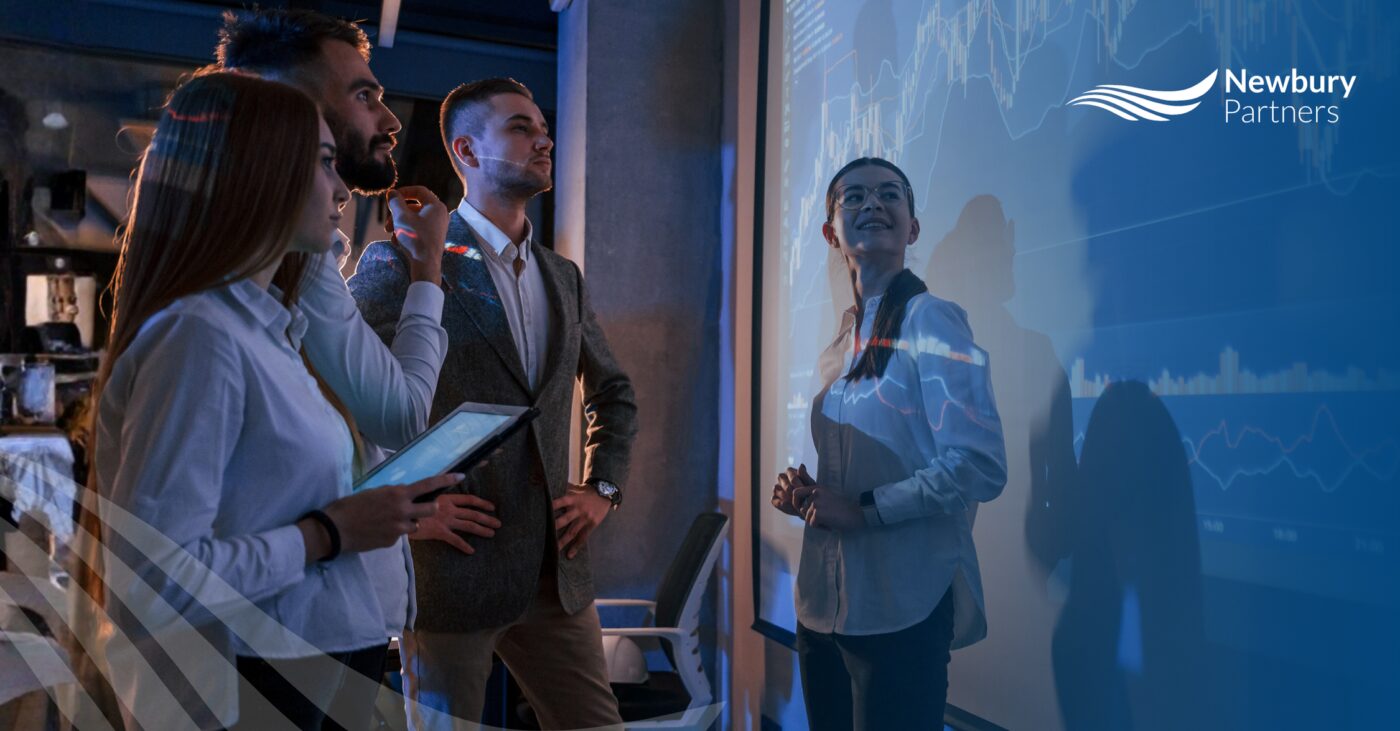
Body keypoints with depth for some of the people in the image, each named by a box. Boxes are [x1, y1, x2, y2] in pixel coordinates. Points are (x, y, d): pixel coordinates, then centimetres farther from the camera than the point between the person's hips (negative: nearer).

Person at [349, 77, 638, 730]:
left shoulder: (563, 277, 13)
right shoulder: (405, 261, -7)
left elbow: (613, 392, 25)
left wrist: (604, 489, 13)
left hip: (556, 573, 6)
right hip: (453, 569, -6)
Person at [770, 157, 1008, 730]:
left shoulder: (930, 321, -10)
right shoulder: (841, 344, 12)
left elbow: (981, 466, -18)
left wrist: (866, 509, -17)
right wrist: (805, 493, 4)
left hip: (901, 612, -7)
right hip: (824, 607, 7)